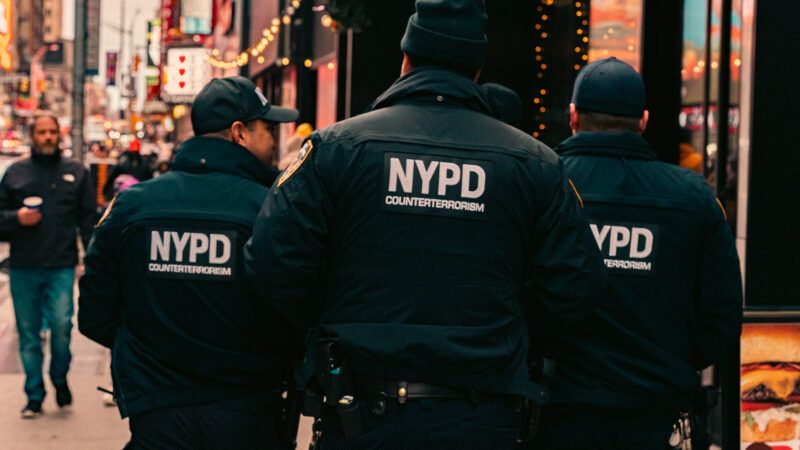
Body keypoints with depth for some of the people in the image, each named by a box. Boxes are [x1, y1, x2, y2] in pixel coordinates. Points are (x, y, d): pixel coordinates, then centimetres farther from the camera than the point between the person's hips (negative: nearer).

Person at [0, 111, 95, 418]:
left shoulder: (76, 173, 9)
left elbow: (88, 219, 7)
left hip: (61, 267, -1)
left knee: (61, 324, -14)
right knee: (28, 333, 5)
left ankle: (60, 378, 12)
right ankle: (34, 396, 17)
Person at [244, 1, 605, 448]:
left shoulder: (337, 145, -3)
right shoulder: (535, 163, 1)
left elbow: (273, 264, -8)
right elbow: (576, 292, -1)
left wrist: (333, 326, 10)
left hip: (363, 414, 0)